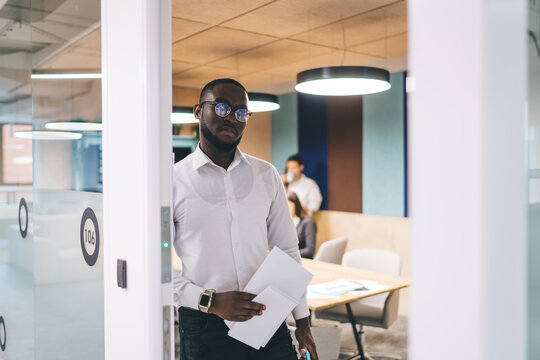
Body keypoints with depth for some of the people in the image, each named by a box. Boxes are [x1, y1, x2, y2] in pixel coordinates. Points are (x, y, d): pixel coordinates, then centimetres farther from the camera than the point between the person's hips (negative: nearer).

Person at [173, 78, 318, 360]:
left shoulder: (266, 175, 7)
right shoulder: (173, 181, -4)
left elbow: (287, 250, 9)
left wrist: (302, 321, 7)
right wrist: (210, 301, -16)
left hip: (268, 322, 3)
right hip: (204, 331, -2)